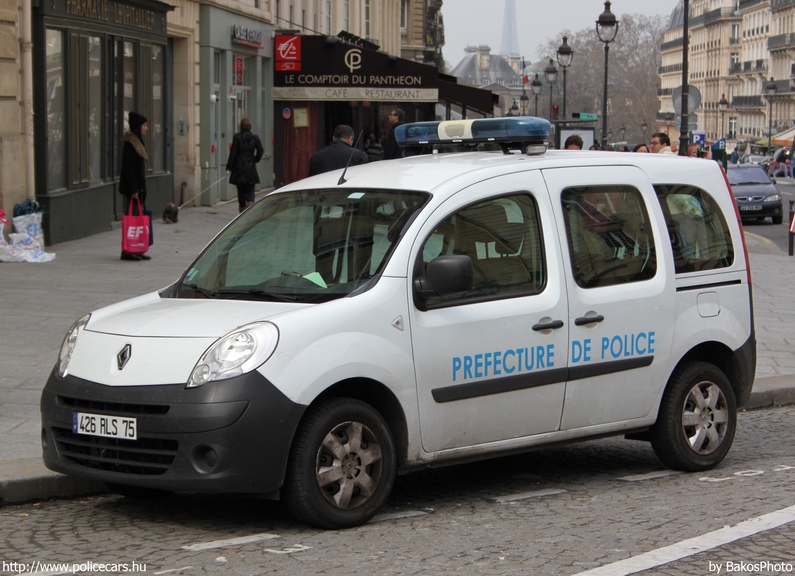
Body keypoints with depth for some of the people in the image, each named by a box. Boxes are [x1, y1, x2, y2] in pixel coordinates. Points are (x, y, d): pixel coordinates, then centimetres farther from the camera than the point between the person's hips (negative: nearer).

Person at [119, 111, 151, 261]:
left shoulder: (137, 142, 15)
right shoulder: (130, 144, -15)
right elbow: (129, 168, -19)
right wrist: (134, 190, -21)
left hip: (139, 186, 10)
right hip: (132, 188, -10)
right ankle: (127, 251, -2)